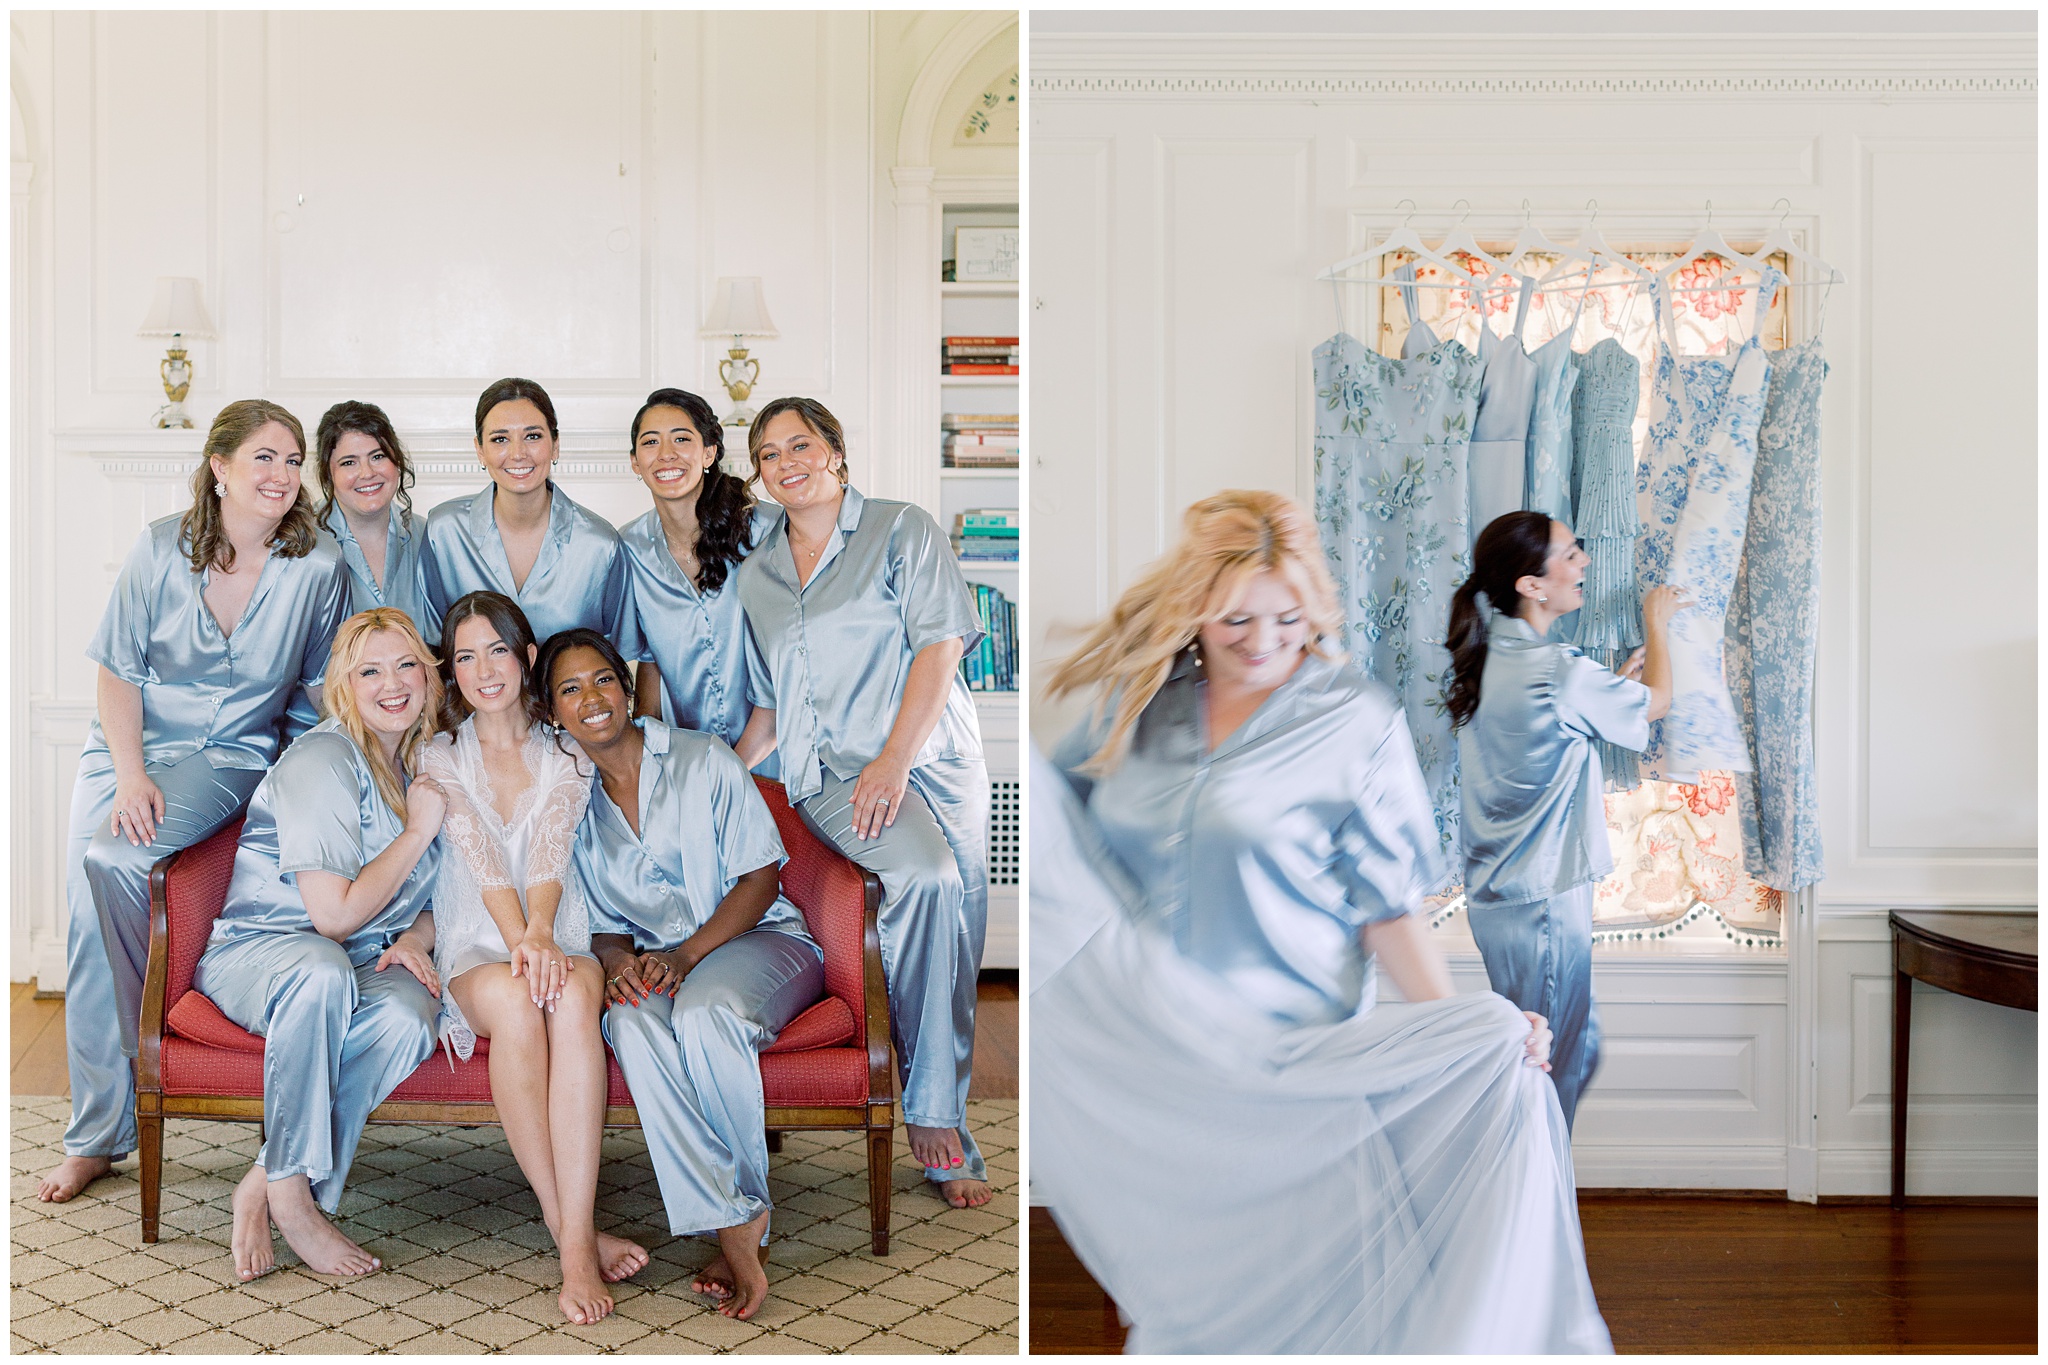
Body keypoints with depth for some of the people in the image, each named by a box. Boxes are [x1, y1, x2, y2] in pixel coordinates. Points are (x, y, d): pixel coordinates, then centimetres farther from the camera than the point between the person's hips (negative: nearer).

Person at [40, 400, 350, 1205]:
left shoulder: (318, 567, -5)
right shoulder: (161, 549, -3)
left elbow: (319, 691, 5)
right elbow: (118, 673, 1)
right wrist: (131, 776, -11)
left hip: (232, 755, -2)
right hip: (129, 746, 3)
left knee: (116, 865, -27)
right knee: (86, 903, -14)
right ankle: (96, 1130, -1)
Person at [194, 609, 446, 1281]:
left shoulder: (429, 761, 9)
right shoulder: (322, 760, -14)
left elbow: (436, 896, 18)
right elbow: (335, 916, -18)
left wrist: (415, 940, -5)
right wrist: (418, 831, -12)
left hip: (371, 958, 5)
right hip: (258, 947, -5)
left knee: (407, 1021, -33)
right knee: (323, 971, -42)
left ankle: (265, 1184, -22)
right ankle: (291, 1193, -29)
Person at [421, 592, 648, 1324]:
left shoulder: (566, 756, 12)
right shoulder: (442, 758, 10)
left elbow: (551, 857, -5)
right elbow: (482, 862, -6)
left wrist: (540, 934, -26)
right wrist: (520, 941, -24)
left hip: (560, 936, 1)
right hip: (476, 947, 0)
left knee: (572, 999, -36)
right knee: (515, 1004, -37)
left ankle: (575, 1242, -42)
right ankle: (572, 1228, -31)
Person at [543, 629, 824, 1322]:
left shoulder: (703, 760, -3)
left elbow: (761, 877, -6)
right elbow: (603, 924, 12)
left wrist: (686, 955, -19)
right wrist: (620, 961, -13)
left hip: (759, 938, -3)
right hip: (658, 961, 3)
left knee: (702, 1009, -37)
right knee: (631, 1021, -33)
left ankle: (745, 1206, -19)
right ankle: (736, 1229, -32)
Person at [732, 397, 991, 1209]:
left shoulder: (902, 532, 8)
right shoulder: (756, 576, 21)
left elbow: (940, 644, -4)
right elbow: (769, 705, 25)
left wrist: (893, 760, -14)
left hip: (932, 755, 0)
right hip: (828, 776, 0)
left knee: (954, 923, -11)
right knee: (926, 875, -29)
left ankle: (942, 1113, 5)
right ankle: (935, 1114, -22)